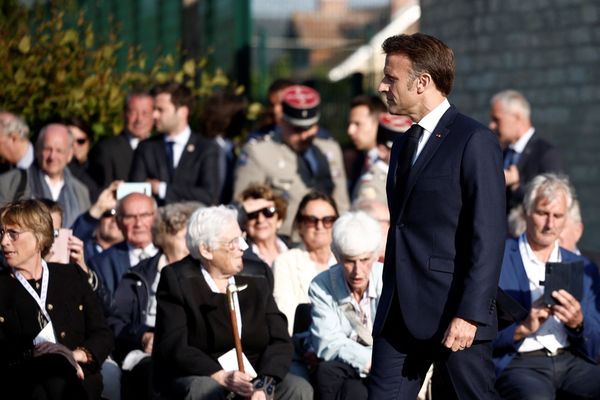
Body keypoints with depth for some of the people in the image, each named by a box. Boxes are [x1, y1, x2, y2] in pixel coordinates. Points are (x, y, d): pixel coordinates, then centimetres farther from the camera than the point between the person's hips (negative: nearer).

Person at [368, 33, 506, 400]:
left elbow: (489, 236, -15)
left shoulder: (475, 141, -9)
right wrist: (389, 305, 15)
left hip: (455, 314, -8)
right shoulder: (404, 145, 17)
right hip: (401, 314, 8)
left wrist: (469, 314, -20)